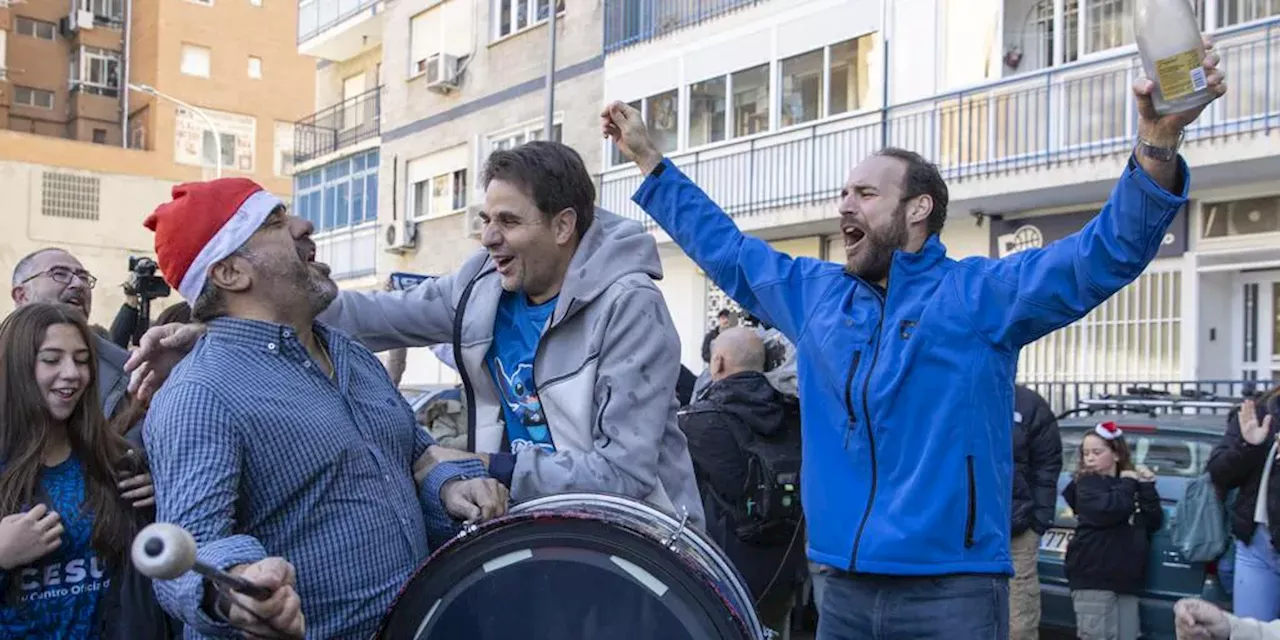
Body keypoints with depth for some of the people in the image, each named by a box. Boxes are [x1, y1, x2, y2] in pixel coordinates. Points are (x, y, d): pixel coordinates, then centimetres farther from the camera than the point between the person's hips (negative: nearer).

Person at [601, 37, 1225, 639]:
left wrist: (1157, 143, -29)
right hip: (842, 587, 5)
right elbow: (725, 249, 22)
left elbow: (1109, 250, -12)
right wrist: (647, 157, 24)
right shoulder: (815, 295, 11)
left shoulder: (979, 293, -3)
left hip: (951, 588, -4)